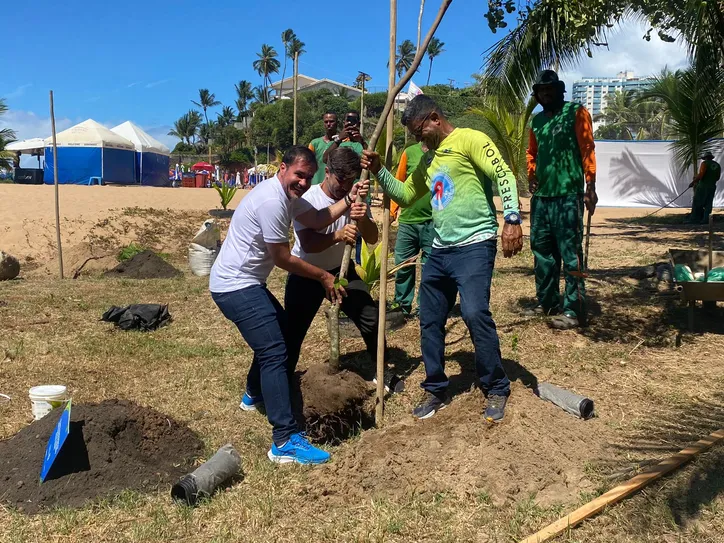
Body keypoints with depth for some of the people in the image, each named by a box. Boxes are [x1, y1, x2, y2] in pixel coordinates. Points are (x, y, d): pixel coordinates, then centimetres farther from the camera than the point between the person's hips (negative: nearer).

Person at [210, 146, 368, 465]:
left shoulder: (288, 194, 8)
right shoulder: (272, 201, -23)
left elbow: (317, 220, 9)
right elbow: (283, 259, -18)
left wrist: (348, 201, -4)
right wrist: (323, 277, -7)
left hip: (244, 283, 11)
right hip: (236, 287, -11)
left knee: (278, 328, 28)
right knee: (275, 354, -16)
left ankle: (254, 395, 46)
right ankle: (285, 442, -16)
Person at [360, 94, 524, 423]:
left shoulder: (470, 140, -5)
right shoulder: (428, 159, 19)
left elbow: (504, 175, -14)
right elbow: (404, 195, 24)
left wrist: (512, 220, -24)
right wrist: (379, 171, 9)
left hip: (475, 245, -8)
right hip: (440, 250, 9)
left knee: (475, 313, -19)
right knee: (430, 321, 9)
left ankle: (497, 390, 1)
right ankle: (436, 391, 24)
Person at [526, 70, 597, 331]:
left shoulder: (576, 112, 0)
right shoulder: (537, 120, 18)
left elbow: (587, 149, -7)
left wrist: (590, 187, -15)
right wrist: (532, 175, 6)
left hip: (568, 194, -7)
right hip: (541, 195, 7)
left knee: (570, 252, -7)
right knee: (541, 249, 11)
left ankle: (573, 309, -4)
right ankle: (547, 301, 22)